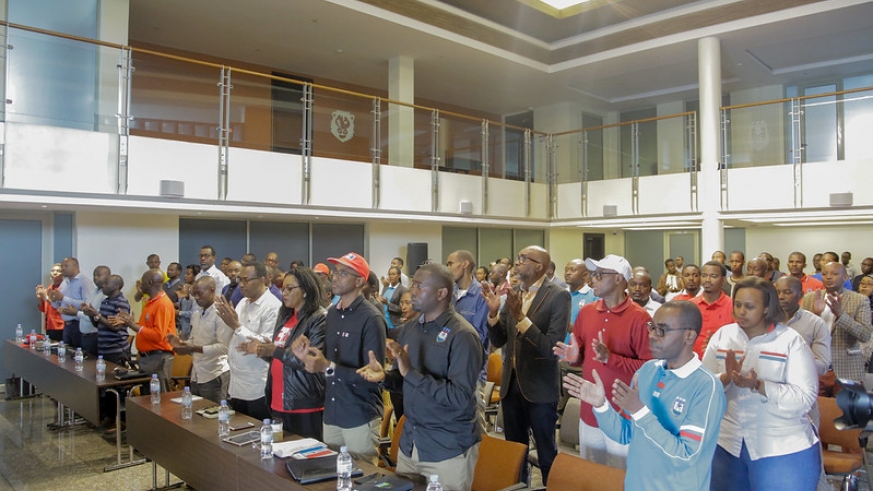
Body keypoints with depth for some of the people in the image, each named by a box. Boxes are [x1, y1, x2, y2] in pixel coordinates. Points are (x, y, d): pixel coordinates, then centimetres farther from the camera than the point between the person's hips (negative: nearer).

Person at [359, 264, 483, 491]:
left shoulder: (462, 336, -18)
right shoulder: (408, 330, 4)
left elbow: (461, 397, -25)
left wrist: (411, 372, -30)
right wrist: (384, 376, -9)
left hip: (449, 448, -6)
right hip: (409, 443, 7)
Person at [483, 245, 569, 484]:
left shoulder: (558, 296, -15)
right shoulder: (514, 292, 4)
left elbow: (552, 347, -23)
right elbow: (499, 341, 5)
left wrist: (520, 317, -29)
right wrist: (494, 313, -12)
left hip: (540, 388, -6)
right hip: (511, 384, 6)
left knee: (545, 451, 11)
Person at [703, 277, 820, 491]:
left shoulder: (791, 340, -6)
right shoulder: (721, 335, 2)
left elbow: (805, 398, -15)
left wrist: (758, 385, -26)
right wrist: (726, 378, -20)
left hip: (783, 449, -2)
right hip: (726, 442, 3)